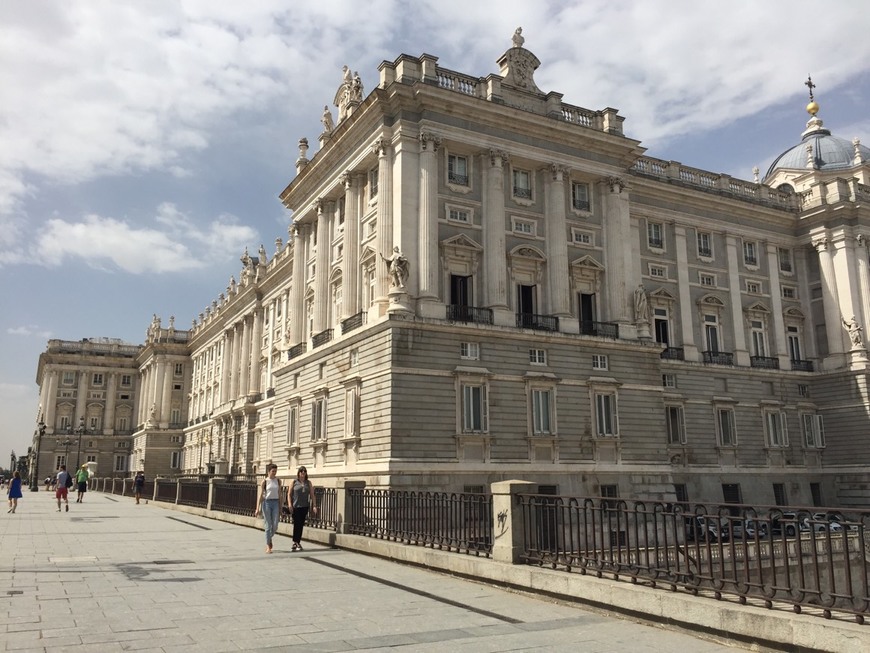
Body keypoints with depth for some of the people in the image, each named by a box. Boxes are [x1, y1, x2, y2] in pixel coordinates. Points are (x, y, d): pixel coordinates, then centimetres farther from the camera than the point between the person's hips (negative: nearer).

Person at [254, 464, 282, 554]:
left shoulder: (278, 480, 7)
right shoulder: (265, 481, -2)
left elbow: (279, 494, 9)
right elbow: (260, 495, -4)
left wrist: (280, 507, 9)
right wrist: (257, 508, -10)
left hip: (275, 503, 3)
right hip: (267, 503, -3)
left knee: (275, 526, -1)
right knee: (268, 525, -1)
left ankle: (269, 538, 31)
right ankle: (268, 546, 9)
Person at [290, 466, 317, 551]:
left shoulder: (308, 483, 10)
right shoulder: (294, 482, 3)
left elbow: (312, 495, 9)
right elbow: (289, 494, 3)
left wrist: (314, 506, 1)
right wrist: (290, 504, -8)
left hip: (304, 506, 3)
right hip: (296, 506, -3)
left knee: (301, 525, 5)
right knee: (296, 524, -6)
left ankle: (297, 542, 14)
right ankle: (295, 542, 0)